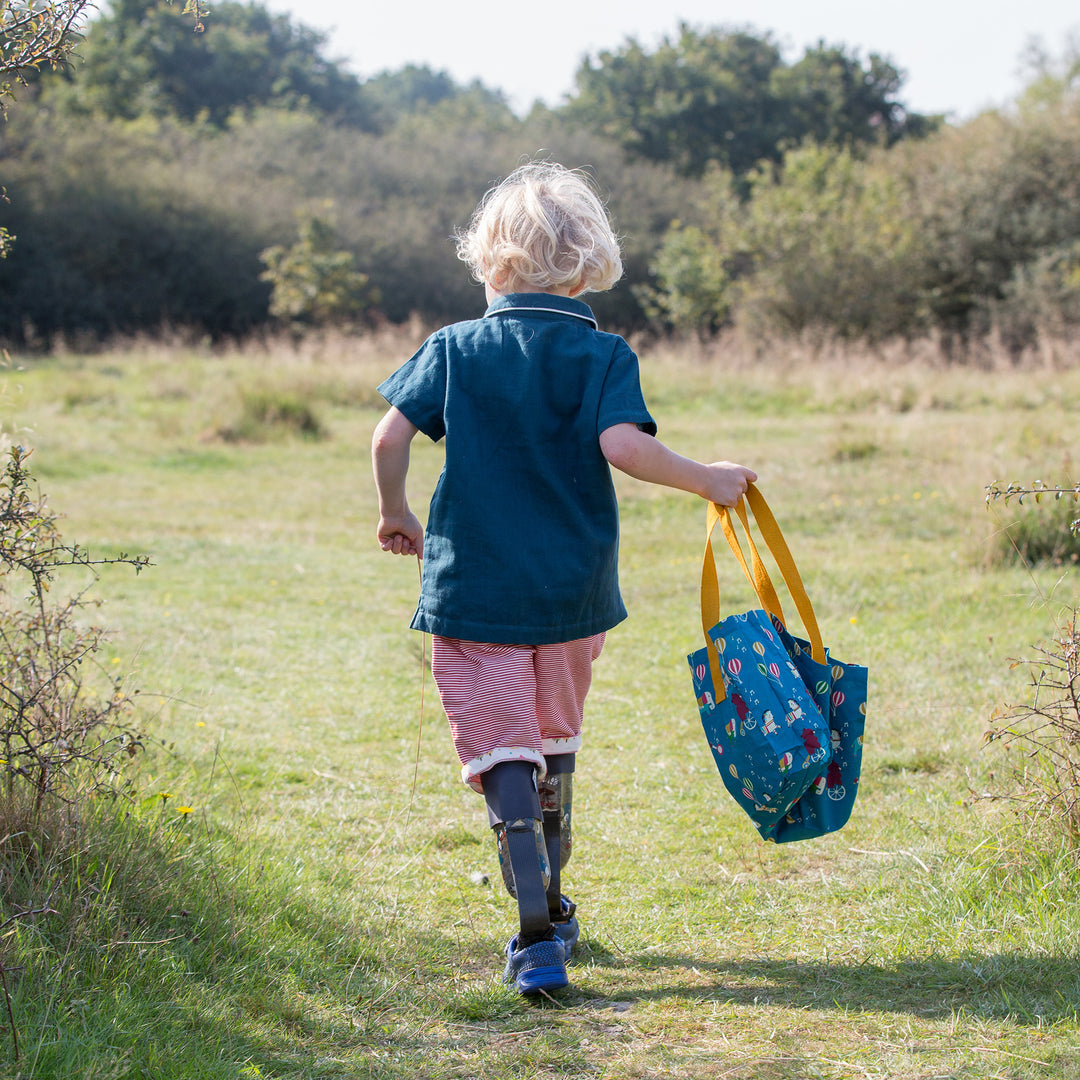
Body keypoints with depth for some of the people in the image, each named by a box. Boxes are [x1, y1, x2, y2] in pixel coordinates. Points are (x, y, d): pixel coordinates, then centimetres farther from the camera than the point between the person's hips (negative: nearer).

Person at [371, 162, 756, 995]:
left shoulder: (454, 349, 1)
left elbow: (392, 435, -7)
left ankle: (538, 934, -17)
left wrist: (396, 515, 10)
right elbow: (620, 443, -20)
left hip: (473, 589, -1)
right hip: (572, 588, 1)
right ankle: (550, 907, 36)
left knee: (503, 756, -2)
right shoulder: (603, 355, -4)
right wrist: (710, 481, -8)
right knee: (555, 746, 21)